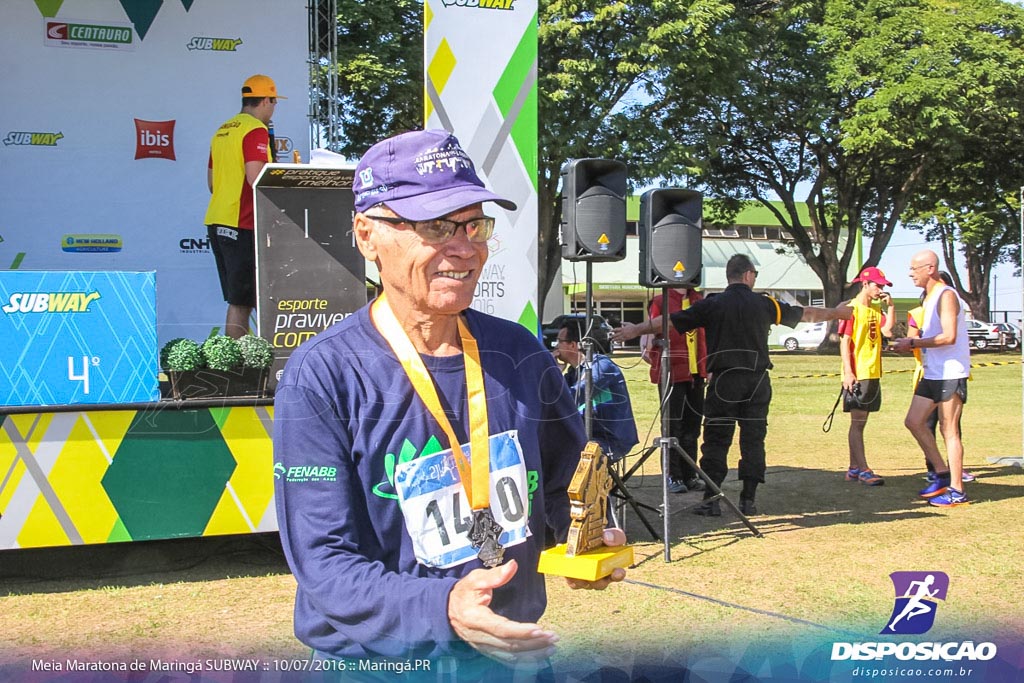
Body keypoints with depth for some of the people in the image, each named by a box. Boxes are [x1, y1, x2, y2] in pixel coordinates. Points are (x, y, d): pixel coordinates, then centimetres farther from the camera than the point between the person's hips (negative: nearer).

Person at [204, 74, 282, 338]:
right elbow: (255, 176, -23)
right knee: (241, 302, -5)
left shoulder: (222, 130, 17)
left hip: (216, 221, 9)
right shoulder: (256, 130, -10)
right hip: (242, 225, -9)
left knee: (238, 299, 14)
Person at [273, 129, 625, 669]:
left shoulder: (518, 352, -2)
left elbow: (565, 477, 12)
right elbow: (324, 562, -22)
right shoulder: (320, 377, -18)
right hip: (378, 659, -4)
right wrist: (443, 607, -36)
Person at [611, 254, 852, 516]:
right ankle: (748, 500, 9)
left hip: (724, 381, -1)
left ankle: (711, 499, 1)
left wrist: (636, 330, 10)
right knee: (753, 440, 8)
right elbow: (806, 314, 16)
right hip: (757, 382, 2)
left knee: (716, 440, 3)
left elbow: (669, 321, 0)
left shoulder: (712, 305, -3)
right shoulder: (765, 304, 3)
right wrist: (836, 313, 33)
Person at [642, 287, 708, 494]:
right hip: (671, 374, -6)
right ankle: (673, 476, 7)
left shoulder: (698, 301, 12)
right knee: (673, 425, -1)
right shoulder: (660, 302, -4)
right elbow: (651, 332, -6)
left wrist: (708, 367, 14)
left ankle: (689, 475, 18)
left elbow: (705, 335, 18)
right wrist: (648, 351, -21)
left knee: (692, 425, 10)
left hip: (696, 373, 6)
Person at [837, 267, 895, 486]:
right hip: (857, 375, -8)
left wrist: (890, 305, -2)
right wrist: (848, 372, -19)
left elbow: (888, 330, 0)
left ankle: (854, 468, 16)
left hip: (873, 374, 8)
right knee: (857, 422, -5)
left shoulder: (876, 309, 15)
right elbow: (844, 342, -13)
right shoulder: (852, 308, -8)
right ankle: (863, 470, -6)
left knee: (860, 422, 11)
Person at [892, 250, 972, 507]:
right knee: (913, 421, 10)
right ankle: (943, 474, 20)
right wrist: (912, 342, 4)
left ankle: (957, 491, 3)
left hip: (951, 374, -10)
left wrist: (913, 343, -18)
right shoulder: (928, 297, 15)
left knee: (949, 431, -5)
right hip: (932, 373, 10)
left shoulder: (946, 295, -15)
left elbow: (949, 336, -24)